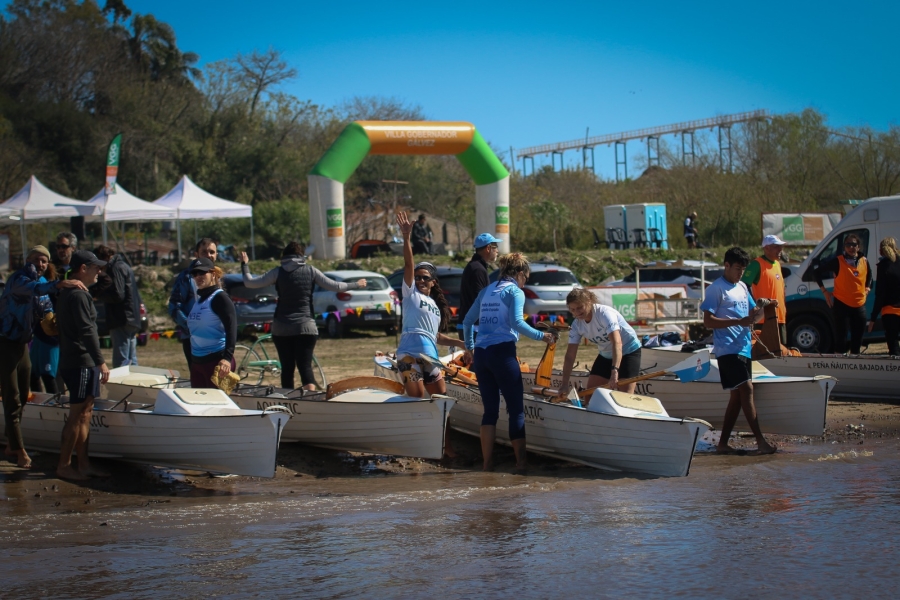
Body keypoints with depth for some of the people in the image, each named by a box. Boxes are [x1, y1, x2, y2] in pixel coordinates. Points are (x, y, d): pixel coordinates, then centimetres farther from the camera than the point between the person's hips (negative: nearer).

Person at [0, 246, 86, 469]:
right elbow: (34, 289, -39)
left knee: (22, 397, 13)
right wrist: (60, 284, -53)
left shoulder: (41, 281, 13)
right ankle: (19, 450, -7)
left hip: (22, 343, 9)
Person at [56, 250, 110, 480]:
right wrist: (101, 362, -20)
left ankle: (84, 464, 14)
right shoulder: (79, 296, -16)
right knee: (77, 414, -6)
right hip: (81, 363, -10)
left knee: (84, 414, 12)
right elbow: (87, 332, -21)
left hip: (72, 362, 10)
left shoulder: (67, 293, 17)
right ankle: (64, 465, -2)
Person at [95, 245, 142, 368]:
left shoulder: (116, 268, -10)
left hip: (122, 322, -11)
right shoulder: (124, 266, 21)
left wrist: (98, 295, -6)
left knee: (121, 364, -13)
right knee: (131, 363, 13)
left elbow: (118, 295, -18)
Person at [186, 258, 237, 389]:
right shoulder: (198, 300, 16)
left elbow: (231, 328, -20)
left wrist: (227, 358, -32)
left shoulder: (219, 298, -10)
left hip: (217, 360, -9)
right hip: (196, 361, 9)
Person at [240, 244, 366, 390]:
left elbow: (250, 283, 1)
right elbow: (335, 286, 5)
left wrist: (244, 264, 18)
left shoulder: (278, 272, 0)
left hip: (281, 328, 0)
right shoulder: (311, 271, 2)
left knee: (287, 368, 9)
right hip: (306, 327, 0)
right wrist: (356, 285, 20)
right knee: (305, 366, -5)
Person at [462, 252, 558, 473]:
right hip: (502, 352, -6)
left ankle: (487, 463, 5)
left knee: (490, 410, 10)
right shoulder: (515, 291, -2)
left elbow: (467, 321, 20)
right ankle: (520, 462, -3)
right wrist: (541, 336, -11)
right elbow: (516, 322, -17)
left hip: (480, 355, 6)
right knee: (516, 409, 0)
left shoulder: (486, 291, 18)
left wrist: (469, 347, 31)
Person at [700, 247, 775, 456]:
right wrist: (738, 322, -22)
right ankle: (760, 441, -18)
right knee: (746, 389, -15)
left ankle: (723, 443, 13)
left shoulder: (742, 287, 17)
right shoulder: (716, 289, -6)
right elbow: (708, 321, -12)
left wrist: (756, 314, -3)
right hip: (728, 349, -8)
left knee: (737, 396, 8)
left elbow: (751, 312, 22)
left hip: (743, 348, 8)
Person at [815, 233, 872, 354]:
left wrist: (867, 288, 13)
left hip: (859, 305, 5)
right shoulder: (837, 261, -8)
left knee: (857, 338, 9)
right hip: (841, 304, -4)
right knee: (841, 337, -4)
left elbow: (869, 275, 28)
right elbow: (818, 272, 2)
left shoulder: (864, 262, 6)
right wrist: (824, 291, 0)